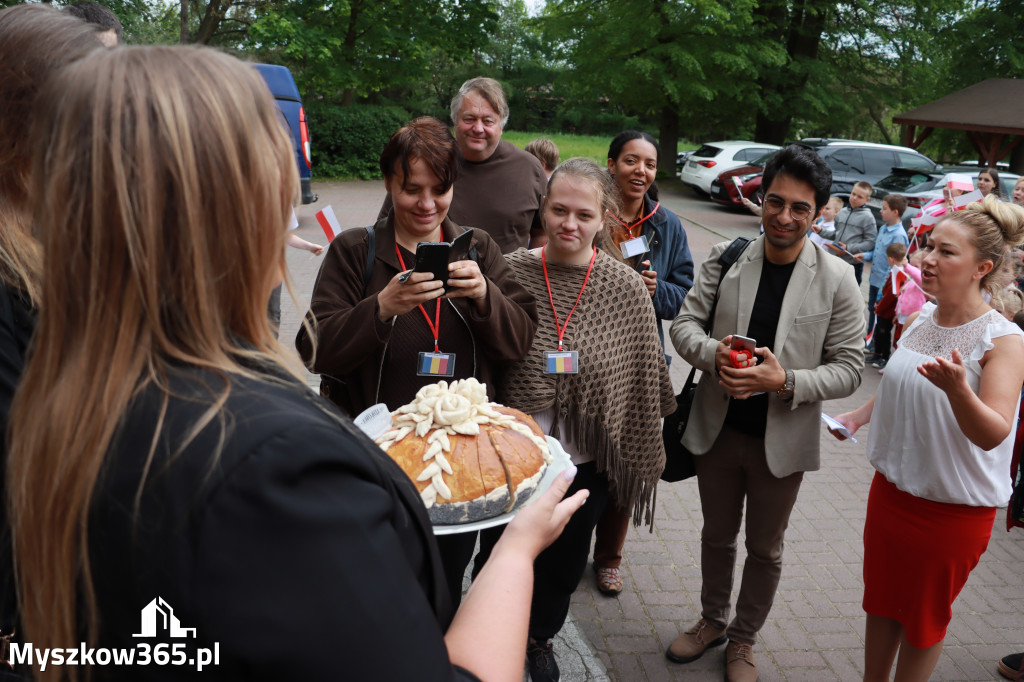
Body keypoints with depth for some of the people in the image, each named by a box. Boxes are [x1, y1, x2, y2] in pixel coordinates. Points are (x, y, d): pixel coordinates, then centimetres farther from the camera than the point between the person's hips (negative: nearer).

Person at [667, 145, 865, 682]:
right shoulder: (725, 257, -7)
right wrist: (713, 352, -25)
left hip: (783, 440, -1)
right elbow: (684, 324, -4)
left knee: (764, 550, 18)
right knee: (717, 535, 22)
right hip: (718, 429, 2)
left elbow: (849, 369, -10)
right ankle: (712, 620, 47)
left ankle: (743, 639, 42)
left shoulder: (837, 280, -12)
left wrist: (786, 382, -26)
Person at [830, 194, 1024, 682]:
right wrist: (859, 415, 1)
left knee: (924, 619, 14)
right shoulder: (919, 321, 0)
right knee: (881, 603, 20)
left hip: (955, 509, -6)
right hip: (892, 490, 6)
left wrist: (957, 390, -46)